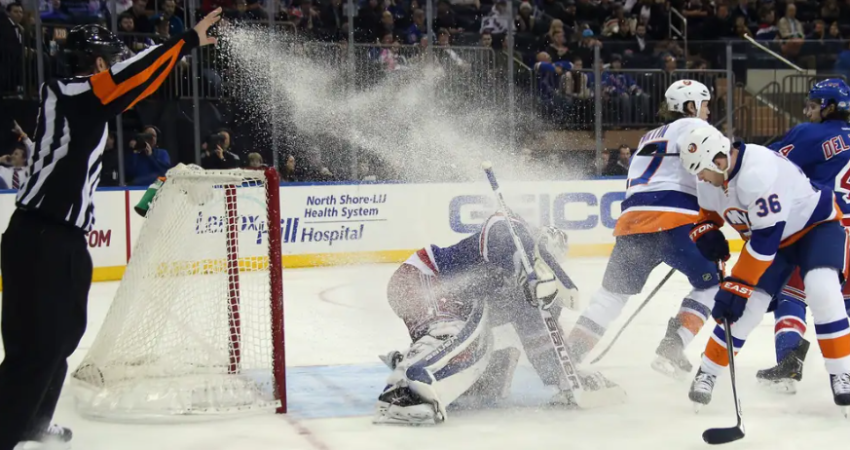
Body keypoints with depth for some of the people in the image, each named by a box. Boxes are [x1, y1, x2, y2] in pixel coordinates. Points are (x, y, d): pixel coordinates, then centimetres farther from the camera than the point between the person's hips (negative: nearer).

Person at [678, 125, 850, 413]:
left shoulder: (758, 172, -37)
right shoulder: (711, 177, -11)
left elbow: (765, 239, -37)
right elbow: (709, 210, 12)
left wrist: (737, 287, -35)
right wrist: (707, 233, -11)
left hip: (816, 224, -6)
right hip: (766, 232, 7)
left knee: (821, 290, -29)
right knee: (747, 306, -5)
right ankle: (708, 372, 9)